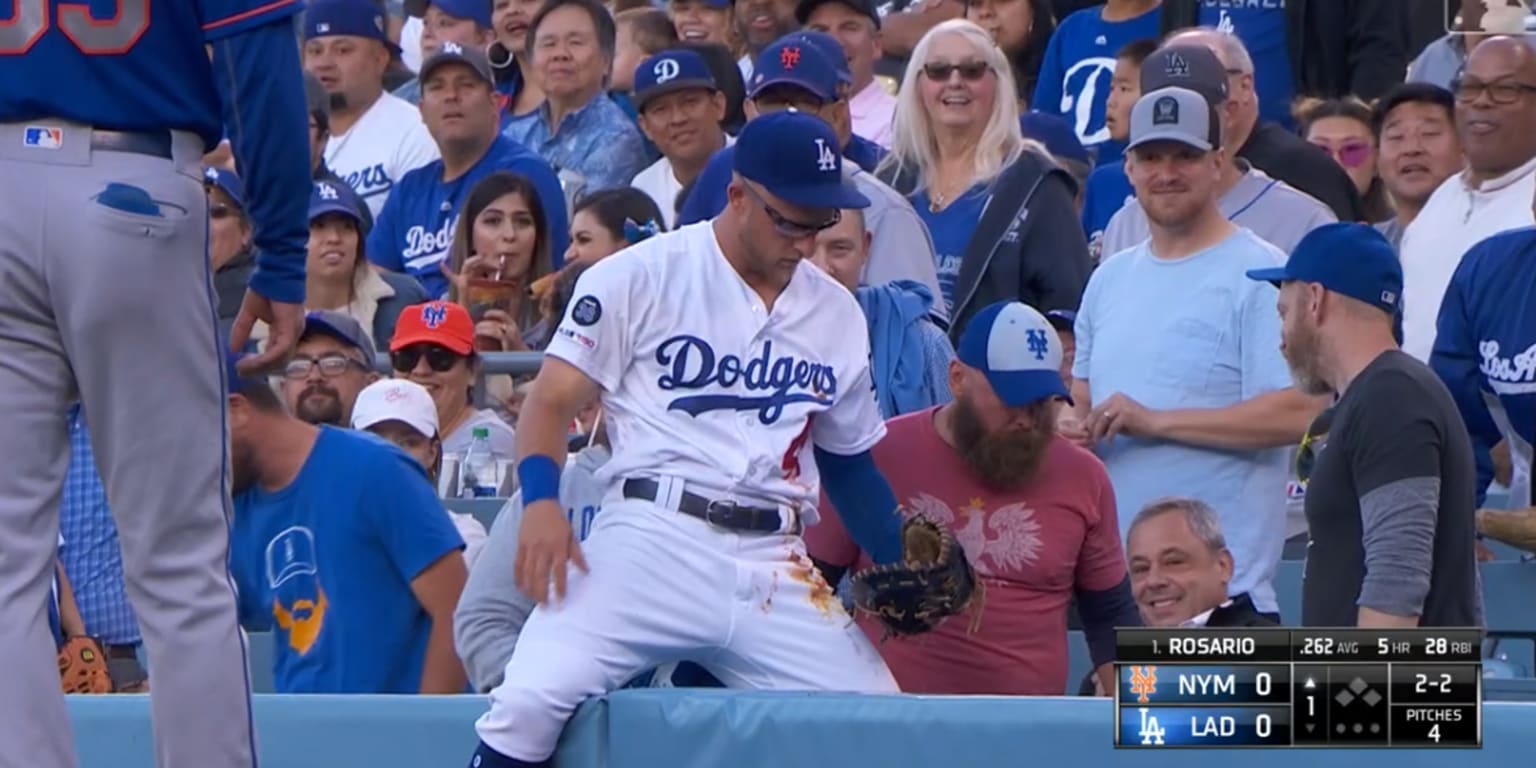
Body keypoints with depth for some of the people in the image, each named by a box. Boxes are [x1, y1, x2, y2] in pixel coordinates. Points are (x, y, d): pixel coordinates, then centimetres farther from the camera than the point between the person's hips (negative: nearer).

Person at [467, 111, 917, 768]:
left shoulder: (837, 314, 17)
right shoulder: (640, 276, 2)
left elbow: (850, 461, 26)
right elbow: (553, 401, -1)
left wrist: (903, 569, 11)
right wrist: (541, 502, -19)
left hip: (776, 567, 5)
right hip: (652, 540, -5)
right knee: (531, 701, -25)